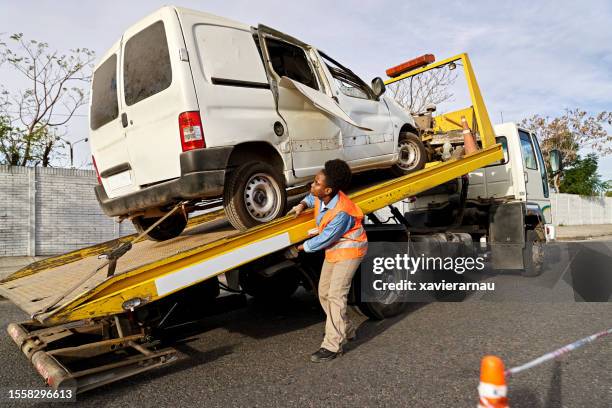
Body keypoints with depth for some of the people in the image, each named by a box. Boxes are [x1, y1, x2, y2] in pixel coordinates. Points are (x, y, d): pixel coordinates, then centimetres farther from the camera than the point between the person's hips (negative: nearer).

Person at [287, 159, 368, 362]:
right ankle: (346, 330, 31)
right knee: (324, 293, 12)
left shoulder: (341, 212, -33)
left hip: (349, 251, -9)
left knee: (336, 295, -12)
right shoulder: (321, 197, -9)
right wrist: (302, 205, -1)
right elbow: (312, 198, 19)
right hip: (333, 250, 9)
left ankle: (332, 346, -4)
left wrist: (299, 248, -12)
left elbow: (324, 239, -24)